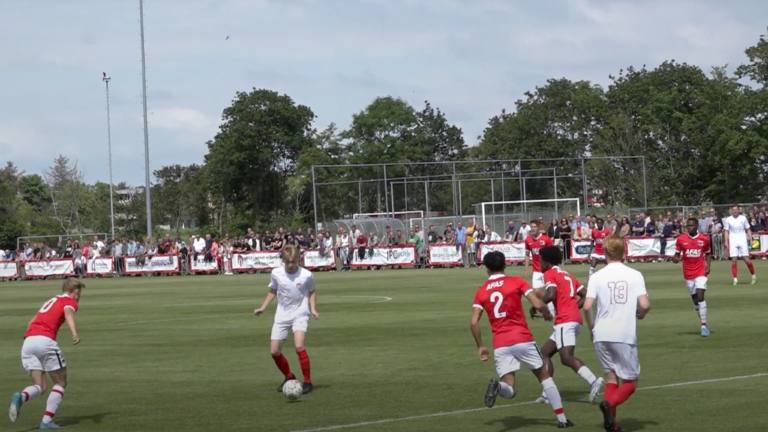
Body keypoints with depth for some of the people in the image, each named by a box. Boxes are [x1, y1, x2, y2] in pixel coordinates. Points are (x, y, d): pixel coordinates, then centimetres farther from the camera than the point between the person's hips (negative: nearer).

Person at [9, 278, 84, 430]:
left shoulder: (50, 301, 31)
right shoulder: (70, 302, 10)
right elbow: (68, 313, -14)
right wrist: (75, 333, -31)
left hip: (28, 342, 6)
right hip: (45, 341, -6)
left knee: (40, 386, 8)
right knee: (60, 383, 9)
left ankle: (21, 397, -23)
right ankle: (47, 421, -3)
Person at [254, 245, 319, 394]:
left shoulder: (306, 275, -14)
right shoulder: (276, 274, -9)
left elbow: (311, 292, 4)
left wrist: (313, 309, -9)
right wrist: (263, 308, 4)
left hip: (300, 314, -4)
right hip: (282, 316, 4)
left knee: (299, 346, -24)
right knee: (274, 351, 2)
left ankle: (308, 382, -11)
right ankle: (289, 377, 28)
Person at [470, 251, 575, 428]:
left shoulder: (481, 291, 9)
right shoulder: (516, 282, 2)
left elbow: (473, 322, 0)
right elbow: (538, 304, -7)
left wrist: (481, 346, 11)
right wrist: (548, 314, 14)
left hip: (500, 345, 1)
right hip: (522, 340, -1)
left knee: (509, 390, 4)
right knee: (544, 376, 17)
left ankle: (498, 386, -32)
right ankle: (562, 418, 16)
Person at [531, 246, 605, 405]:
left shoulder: (550, 274, 0)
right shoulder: (568, 275, 24)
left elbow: (551, 295, -17)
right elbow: (585, 296, 19)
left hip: (565, 321, -9)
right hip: (575, 319, 9)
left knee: (567, 357, -19)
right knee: (545, 352, 15)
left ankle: (593, 381, -38)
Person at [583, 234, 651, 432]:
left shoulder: (597, 276, 1)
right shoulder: (635, 275, 0)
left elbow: (587, 306, -8)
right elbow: (645, 305, -9)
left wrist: (592, 327, 8)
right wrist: (639, 314, 15)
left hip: (602, 334, 2)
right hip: (625, 335, -2)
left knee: (611, 375, 16)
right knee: (630, 382, 8)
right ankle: (610, 403, -21)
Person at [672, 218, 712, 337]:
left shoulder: (704, 239, -2)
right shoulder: (681, 239, -2)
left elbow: (708, 254, 11)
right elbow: (677, 254, 5)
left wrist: (708, 266, -3)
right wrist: (675, 258, -18)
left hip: (700, 272, -2)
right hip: (688, 274, 2)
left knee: (700, 296, -17)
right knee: (695, 299, 9)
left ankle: (704, 325, -15)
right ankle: (704, 324, 25)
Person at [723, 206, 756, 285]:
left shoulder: (743, 218, 7)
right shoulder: (728, 220, 6)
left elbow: (748, 230, 11)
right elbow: (726, 231, 7)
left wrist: (750, 238, -2)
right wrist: (726, 242, -5)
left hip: (742, 241, 0)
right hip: (733, 242, 0)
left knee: (746, 259, -6)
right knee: (734, 260, -6)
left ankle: (753, 276, 11)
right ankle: (735, 279, -1)